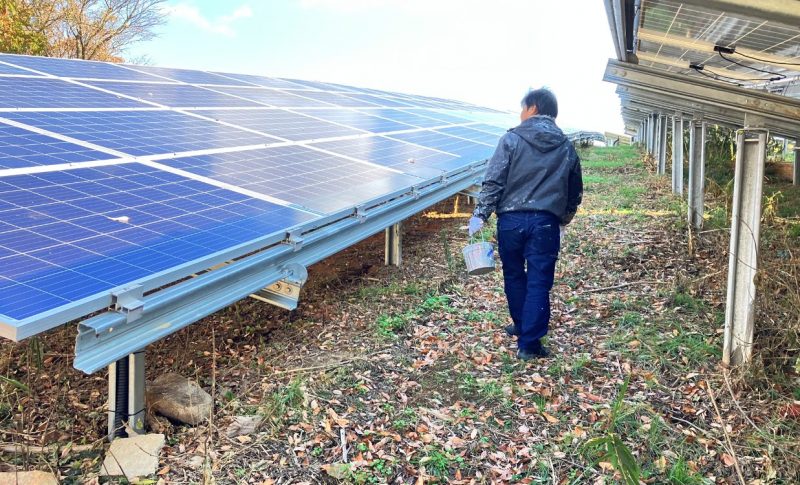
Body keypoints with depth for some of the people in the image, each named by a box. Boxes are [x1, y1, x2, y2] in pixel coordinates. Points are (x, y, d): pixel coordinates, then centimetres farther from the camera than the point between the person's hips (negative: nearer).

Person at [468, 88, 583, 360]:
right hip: (546, 222, 1)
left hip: (511, 219, -1)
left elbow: (493, 181, -9)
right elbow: (575, 192, 18)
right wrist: (564, 220, 32)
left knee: (514, 276, 18)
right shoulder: (566, 148, 10)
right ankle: (529, 343, 2)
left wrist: (480, 215, -5)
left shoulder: (512, 140, -2)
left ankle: (522, 327, 33)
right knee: (538, 283, 3)